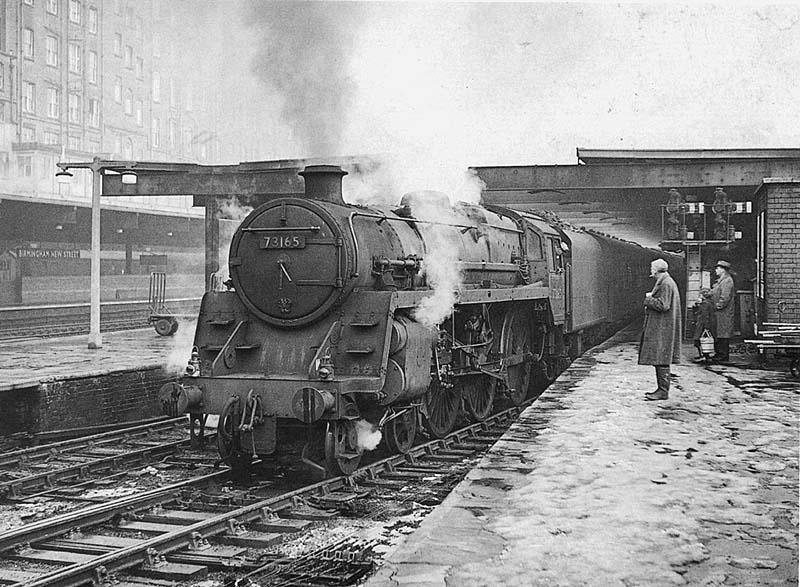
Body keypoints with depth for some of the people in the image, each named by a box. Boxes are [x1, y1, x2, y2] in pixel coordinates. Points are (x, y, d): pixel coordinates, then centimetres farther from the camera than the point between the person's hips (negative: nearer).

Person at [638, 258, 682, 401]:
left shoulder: (666, 284, -15)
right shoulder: (664, 282, 19)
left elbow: (663, 305, -22)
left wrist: (648, 299, -10)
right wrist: (651, 298, 12)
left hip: (662, 328, -11)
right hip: (659, 327, 11)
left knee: (661, 360, -10)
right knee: (659, 359, 12)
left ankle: (663, 391, -9)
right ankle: (662, 389, 16)